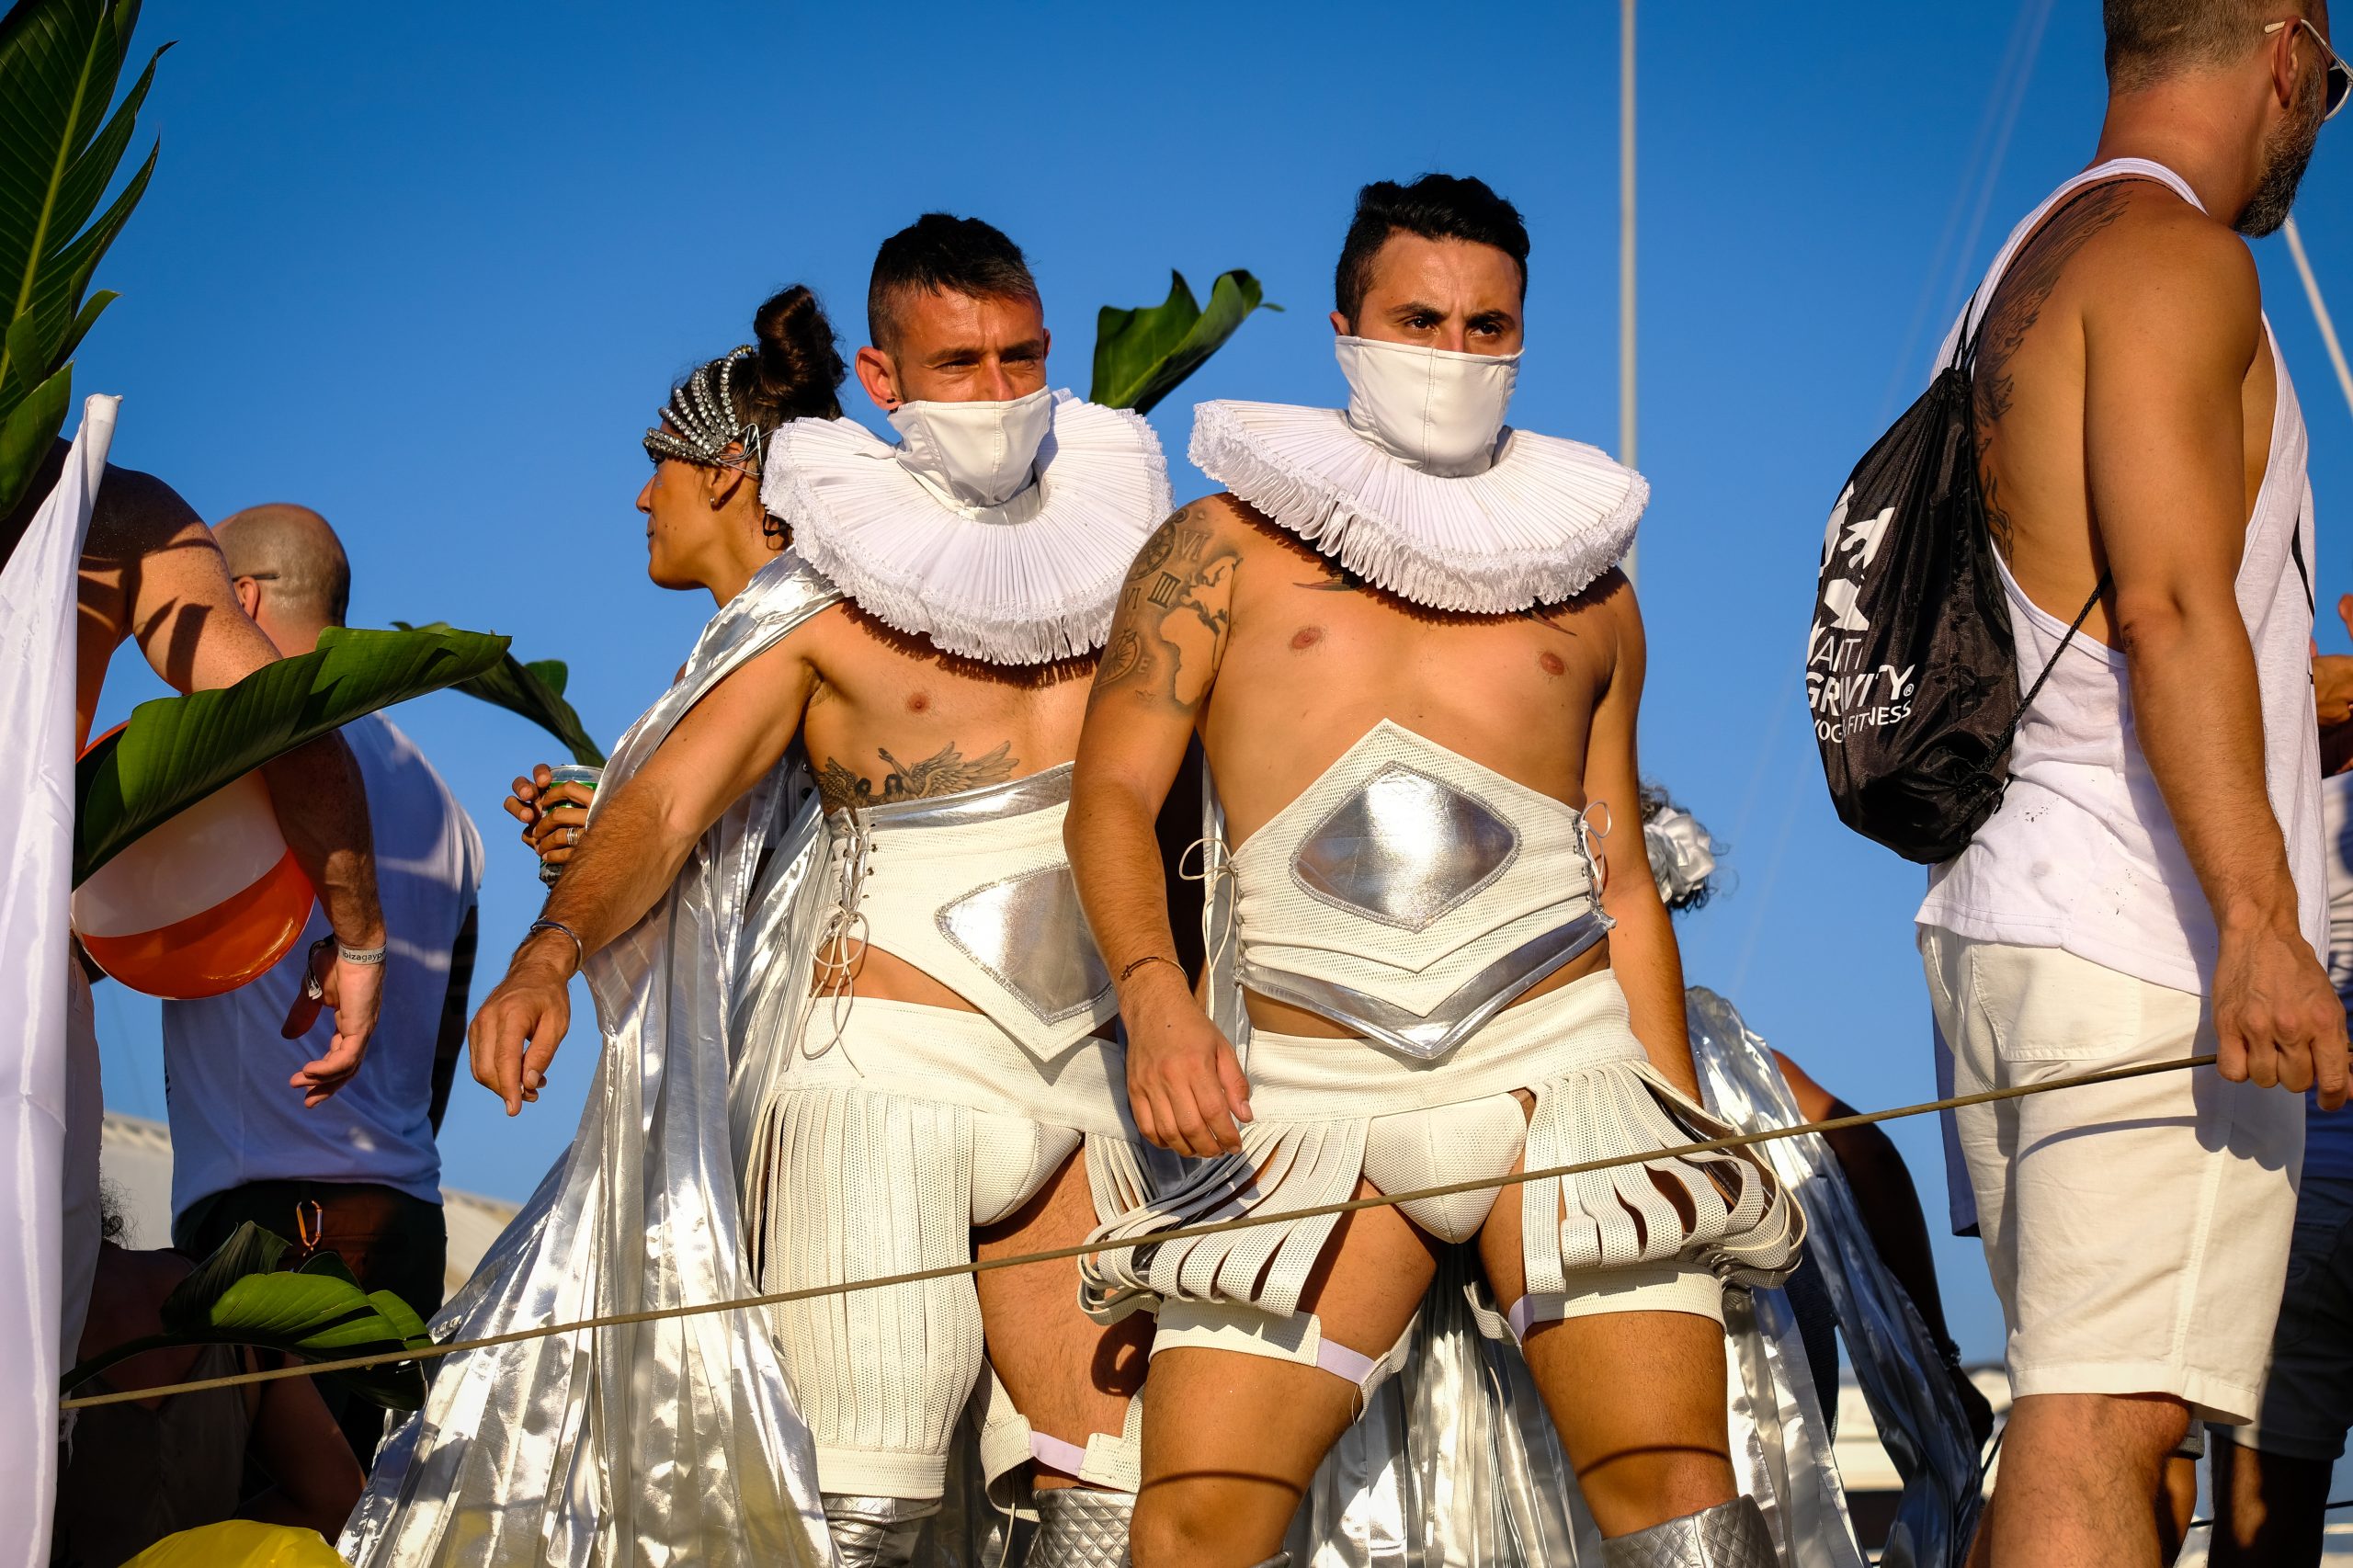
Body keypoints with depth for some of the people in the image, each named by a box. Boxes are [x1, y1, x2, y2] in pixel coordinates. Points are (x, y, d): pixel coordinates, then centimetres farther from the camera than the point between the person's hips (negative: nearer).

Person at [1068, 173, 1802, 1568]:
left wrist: (1682, 1121, 13)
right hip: (1313, 1099, -1)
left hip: (1559, 1070, 1)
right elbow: (1115, 789, 4)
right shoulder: (1229, 545, 13)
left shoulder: (1585, 578, 20)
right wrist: (1153, 992, -15)